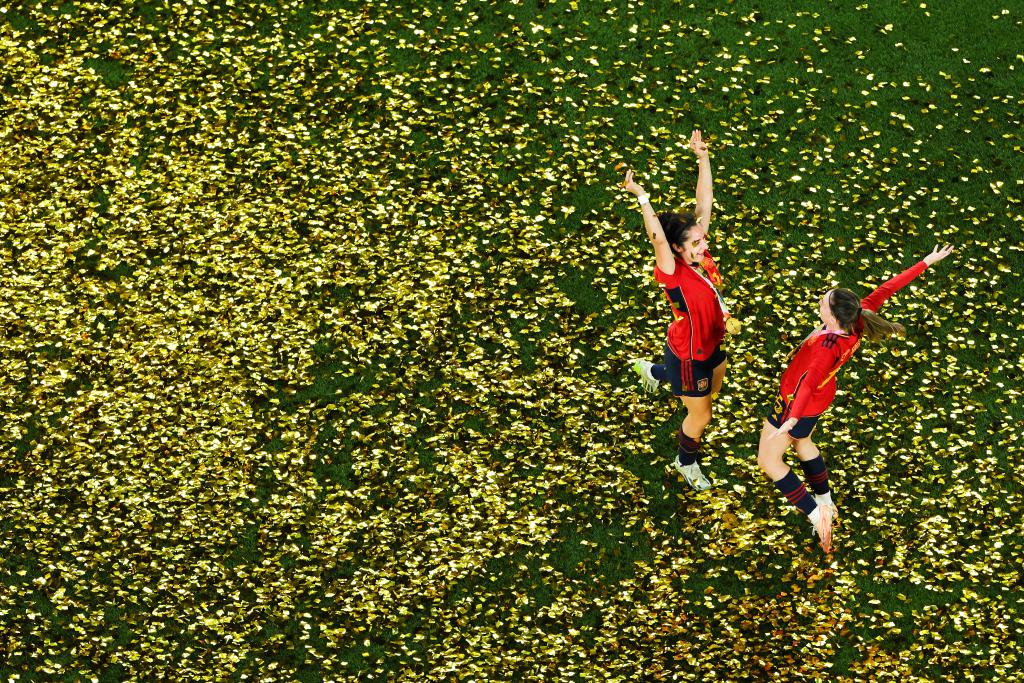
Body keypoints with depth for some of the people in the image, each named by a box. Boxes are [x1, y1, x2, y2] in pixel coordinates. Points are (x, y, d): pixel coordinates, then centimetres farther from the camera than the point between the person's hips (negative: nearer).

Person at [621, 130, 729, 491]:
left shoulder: (702, 255, -15)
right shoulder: (674, 275, -33)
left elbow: (704, 204, -16)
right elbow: (657, 238, -49)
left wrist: (703, 158, -20)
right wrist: (642, 197, -57)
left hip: (712, 345, 7)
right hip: (689, 357, -7)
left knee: (713, 390, 34)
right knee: (701, 417, 12)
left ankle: (655, 371, 56)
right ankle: (687, 462, 42)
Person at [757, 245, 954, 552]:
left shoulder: (830, 345, -39)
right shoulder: (857, 321, -21)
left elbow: (809, 379, -51)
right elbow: (886, 289, -11)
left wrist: (792, 418, -62)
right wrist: (926, 262, -3)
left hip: (797, 401, -8)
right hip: (820, 397, 8)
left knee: (768, 460, 9)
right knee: (802, 443, 33)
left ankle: (816, 514, 8)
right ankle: (826, 503, 46)